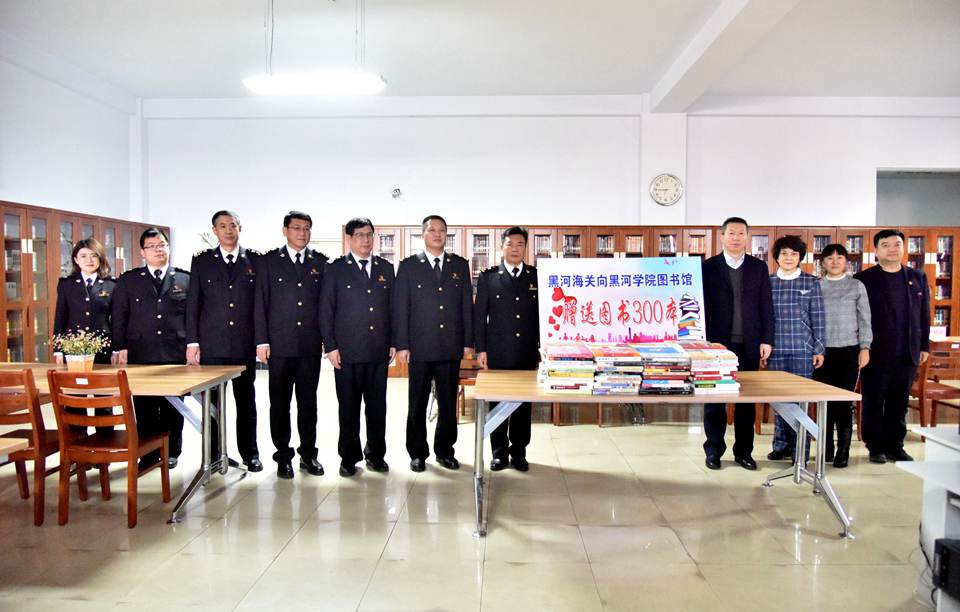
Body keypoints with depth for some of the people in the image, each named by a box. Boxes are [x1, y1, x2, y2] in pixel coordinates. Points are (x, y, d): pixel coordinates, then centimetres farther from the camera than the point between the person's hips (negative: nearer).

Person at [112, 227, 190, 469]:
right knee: (144, 408, 3)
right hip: (141, 355, 0)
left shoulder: (185, 279, 7)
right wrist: (120, 348, -1)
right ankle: (148, 452, 14)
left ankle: (171, 451, 17)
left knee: (173, 407, 6)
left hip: (175, 354, 0)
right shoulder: (128, 281, 8)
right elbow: (119, 317, 6)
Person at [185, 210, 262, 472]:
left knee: (246, 401, 7)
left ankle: (250, 453, 17)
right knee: (210, 401, 5)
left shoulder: (255, 260, 5)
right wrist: (192, 342, -1)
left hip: (245, 344, 0)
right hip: (211, 344, 0)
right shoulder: (201, 261, 6)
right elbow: (192, 303, 5)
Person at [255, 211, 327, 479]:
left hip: (311, 345, 1)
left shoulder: (320, 262, 8)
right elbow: (260, 302, 1)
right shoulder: (269, 261, 4)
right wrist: (261, 341, -4)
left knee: (308, 401, 8)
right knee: (280, 402, 5)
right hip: (279, 344, -1)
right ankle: (283, 456, 15)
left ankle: (308, 453, 18)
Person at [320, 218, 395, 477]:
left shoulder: (386, 268, 11)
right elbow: (326, 310, 0)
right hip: (347, 351, -2)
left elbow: (393, 307, 12)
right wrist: (330, 346, -6)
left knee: (378, 404, 8)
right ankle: (349, 457, 17)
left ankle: (376, 454, 21)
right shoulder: (336, 269, 2)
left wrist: (394, 343, 6)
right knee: (349, 406, 5)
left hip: (379, 350, 3)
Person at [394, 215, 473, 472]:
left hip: (451, 346, 2)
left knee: (449, 402, 8)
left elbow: (467, 305, 8)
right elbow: (400, 307, -1)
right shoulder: (408, 265, 2)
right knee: (417, 403, 6)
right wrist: (401, 345, -6)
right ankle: (418, 453, 19)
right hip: (419, 346, -2)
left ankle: (445, 450, 22)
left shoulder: (460, 265, 9)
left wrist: (468, 341, 3)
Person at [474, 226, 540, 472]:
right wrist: (480, 349, -4)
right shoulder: (488, 277, 3)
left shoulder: (537, 276, 7)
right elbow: (479, 315, 1)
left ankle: (519, 452, 19)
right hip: (497, 353, -1)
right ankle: (499, 452, 17)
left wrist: (543, 347, 3)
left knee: (524, 403, 7)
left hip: (528, 353, 1)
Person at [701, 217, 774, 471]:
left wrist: (767, 340, 0)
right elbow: (702, 306, 0)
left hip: (749, 344, 2)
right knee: (714, 398, 4)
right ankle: (714, 450, 15)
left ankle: (744, 451, 18)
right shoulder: (708, 267, 2)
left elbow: (766, 306, 6)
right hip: (718, 343, -1)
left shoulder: (759, 267, 8)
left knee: (747, 398, 7)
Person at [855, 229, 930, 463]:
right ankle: (876, 447, 14)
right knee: (874, 403, 3)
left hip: (907, 355, 4)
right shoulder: (864, 279, -2)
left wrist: (924, 346, 10)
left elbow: (924, 314, 13)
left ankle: (895, 446, 20)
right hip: (876, 353, -3)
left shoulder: (917, 278, 11)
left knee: (899, 402, 10)